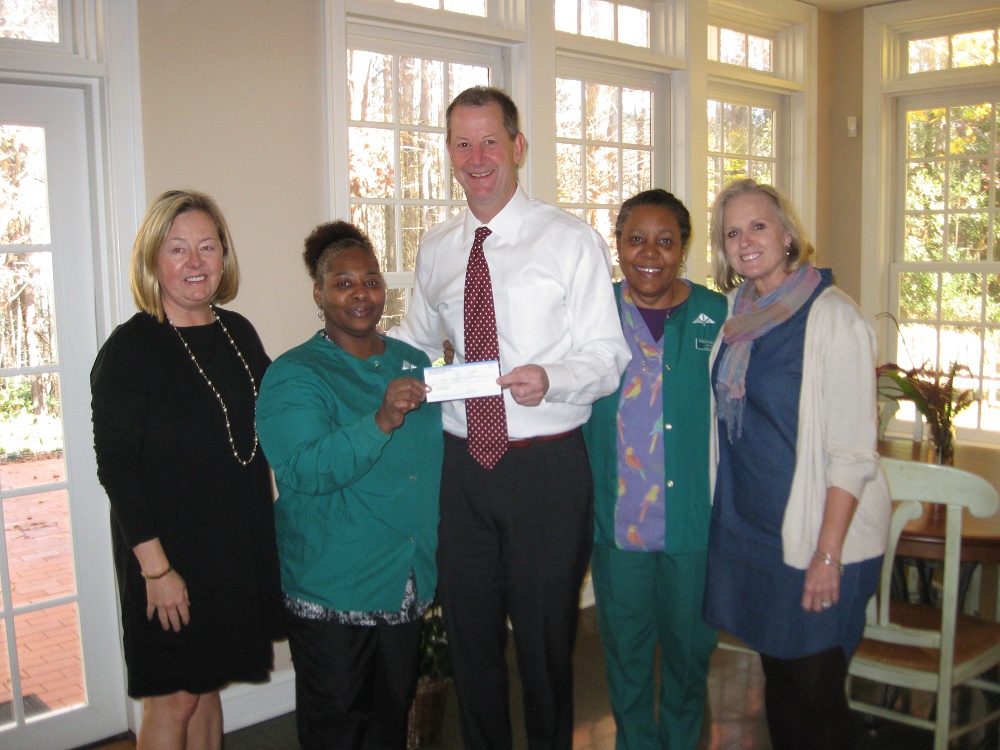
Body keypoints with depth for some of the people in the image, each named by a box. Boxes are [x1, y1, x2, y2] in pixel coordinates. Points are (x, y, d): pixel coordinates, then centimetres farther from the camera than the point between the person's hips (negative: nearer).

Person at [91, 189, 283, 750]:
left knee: (208, 686, 18)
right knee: (173, 699, 6)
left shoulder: (239, 333, 5)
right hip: (169, 551, -5)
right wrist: (155, 566, -18)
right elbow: (116, 467, -15)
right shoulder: (130, 348, -13)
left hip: (238, 545, 6)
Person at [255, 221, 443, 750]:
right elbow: (301, 471, -24)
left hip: (408, 582, 5)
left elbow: (439, 454, 20)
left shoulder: (414, 364, 9)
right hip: (331, 590, -5)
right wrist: (380, 422, -33)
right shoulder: (293, 376, -9)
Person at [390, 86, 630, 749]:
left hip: (548, 467, -4)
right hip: (464, 464, 5)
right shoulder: (436, 251, 9)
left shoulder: (572, 241, -5)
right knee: (470, 632, 17)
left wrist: (550, 379, -28)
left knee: (546, 637, 10)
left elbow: (607, 356, -9)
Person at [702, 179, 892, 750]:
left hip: (815, 533, -6)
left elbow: (853, 450, -16)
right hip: (747, 527, 6)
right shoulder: (735, 314, 7)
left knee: (815, 694, 3)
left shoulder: (831, 315, -14)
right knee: (778, 678, 17)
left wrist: (827, 553, -18)